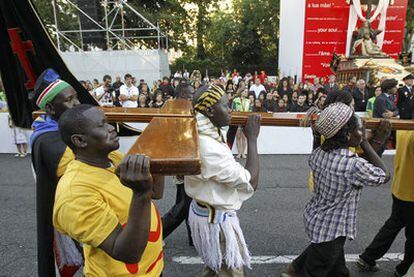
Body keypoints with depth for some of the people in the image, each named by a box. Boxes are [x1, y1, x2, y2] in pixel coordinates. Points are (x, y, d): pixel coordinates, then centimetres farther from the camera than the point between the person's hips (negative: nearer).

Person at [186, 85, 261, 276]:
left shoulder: (202, 137, -1)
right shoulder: (209, 148, -31)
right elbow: (251, 182, -28)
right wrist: (252, 138, -21)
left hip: (206, 211, 9)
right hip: (217, 218, -9)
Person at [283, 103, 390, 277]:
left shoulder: (318, 153, -11)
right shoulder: (355, 165, -31)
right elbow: (384, 176, -11)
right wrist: (365, 142, -13)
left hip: (314, 217, 8)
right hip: (331, 230, -7)